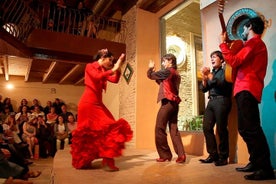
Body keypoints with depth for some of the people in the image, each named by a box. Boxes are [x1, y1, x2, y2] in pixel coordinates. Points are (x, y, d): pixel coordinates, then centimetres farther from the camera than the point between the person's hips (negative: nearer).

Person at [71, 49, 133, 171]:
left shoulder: (104, 71, 16)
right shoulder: (90, 66, -2)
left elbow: (115, 80, 3)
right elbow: (97, 77, -22)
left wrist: (118, 68, -6)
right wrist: (113, 69, -20)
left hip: (97, 103, 7)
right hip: (88, 103, -7)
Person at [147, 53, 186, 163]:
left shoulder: (167, 71, -6)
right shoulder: (176, 74, 20)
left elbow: (150, 75, -2)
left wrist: (151, 68, 19)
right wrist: (155, 71, 20)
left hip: (167, 103, -9)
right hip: (174, 103, 9)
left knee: (160, 129, -1)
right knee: (174, 129, 8)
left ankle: (165, 155, 6)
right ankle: (181, 155, 3)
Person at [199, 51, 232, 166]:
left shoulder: (224, 71, 5)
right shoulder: (211, 72, 22)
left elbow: (222, 84, -14)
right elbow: (203, 89, 15)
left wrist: (209, 75, -18)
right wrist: (204, 79, -2)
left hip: (221, 101, -6)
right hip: (211, 101, 6)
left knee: (221, 129, -5)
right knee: (206, 128, 0)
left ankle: (223, 157, 6)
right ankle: (213, 154, 9)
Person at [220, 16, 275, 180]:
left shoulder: (254, 42, -3)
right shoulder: (256, 44, 29)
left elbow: (234, 62, -15)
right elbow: (241, 63, 26)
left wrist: (223, 44, -4)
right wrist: (228, 45, 24)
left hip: (247, 90, -11)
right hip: (245, 90, 11)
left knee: (251, 128, -15)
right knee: (245, 128, 12)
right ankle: (256, 163, 18)